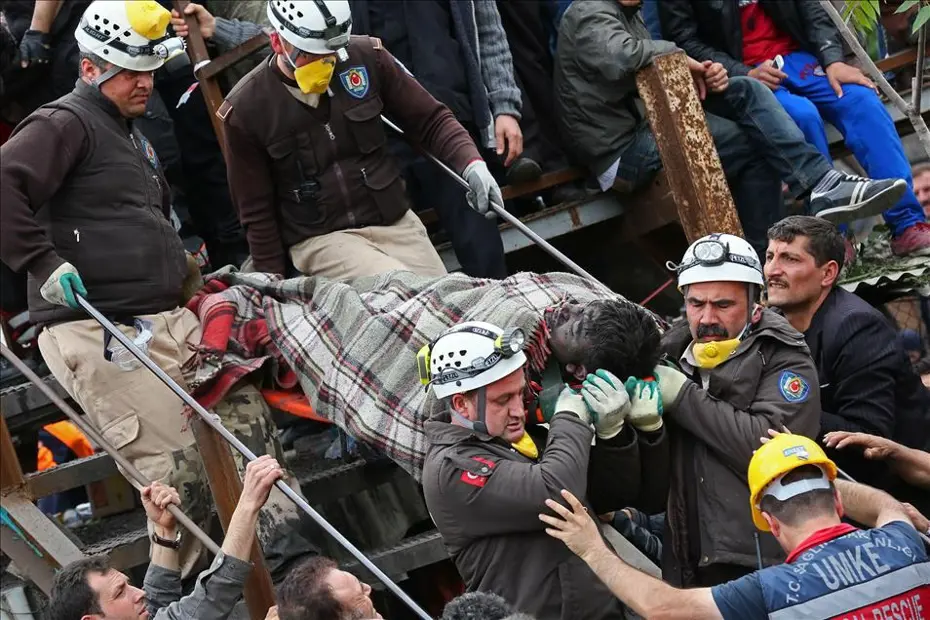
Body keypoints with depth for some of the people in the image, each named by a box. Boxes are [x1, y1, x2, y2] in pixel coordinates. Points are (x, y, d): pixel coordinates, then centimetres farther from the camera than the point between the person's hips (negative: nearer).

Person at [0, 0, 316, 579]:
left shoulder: (130, 134, 25)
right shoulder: (64, 124, -7)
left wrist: (183, 266, 28)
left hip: (170, 320, 10)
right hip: (103, 334, -10)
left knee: (247, 416, 4)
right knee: (182, 466, -12)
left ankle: (283, 544, 6)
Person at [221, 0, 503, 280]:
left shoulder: (365, 58, -3)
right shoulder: (245, 110, -7)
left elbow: (430, 120, 6)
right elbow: (257, 212, 1)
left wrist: (471, 164, -12)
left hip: (395, 223, 4)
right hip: (320, 238, -3)